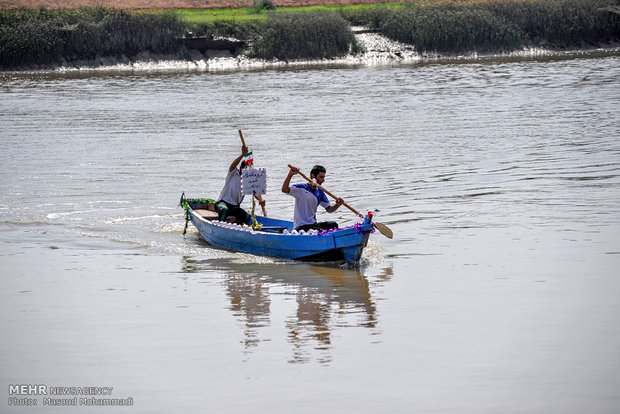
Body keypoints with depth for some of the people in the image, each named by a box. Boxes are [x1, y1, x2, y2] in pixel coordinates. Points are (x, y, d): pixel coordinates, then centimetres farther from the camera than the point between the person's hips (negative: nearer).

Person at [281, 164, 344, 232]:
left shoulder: (320, 192, 11)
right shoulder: (301, 189, -10)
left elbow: (329, 209, 15)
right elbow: (284, 190, -25)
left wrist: (337, 205, -7)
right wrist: (290, 175, -38)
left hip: (313, 224, 7)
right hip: (301, 227, -7)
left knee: (333, 224, -12)